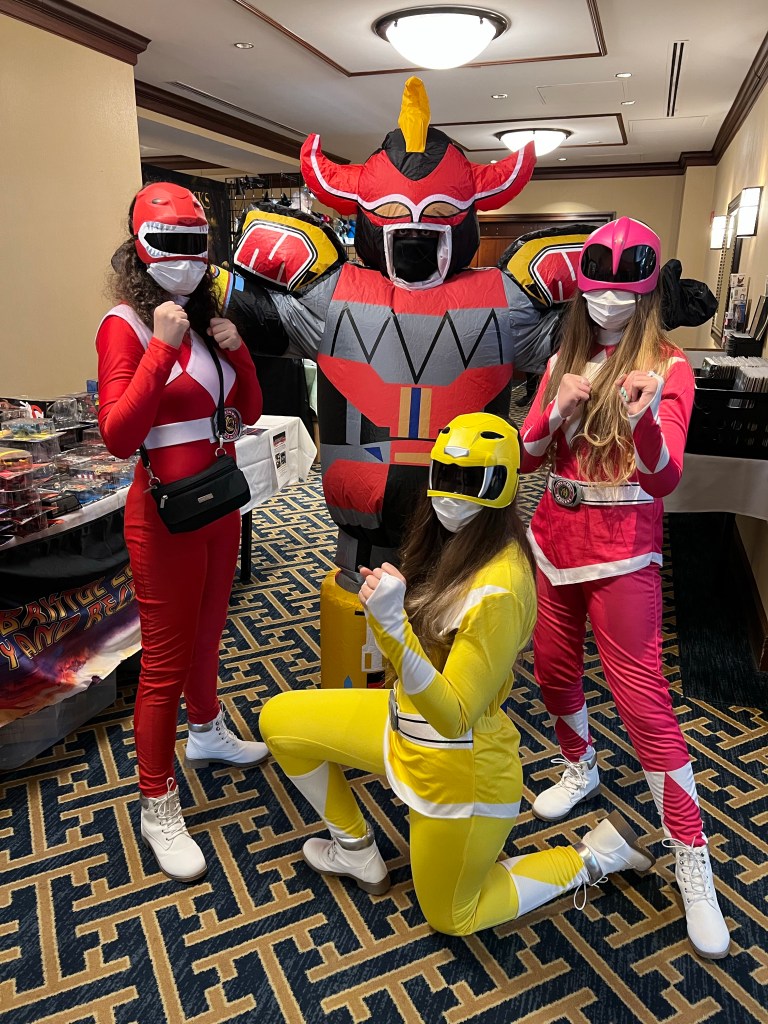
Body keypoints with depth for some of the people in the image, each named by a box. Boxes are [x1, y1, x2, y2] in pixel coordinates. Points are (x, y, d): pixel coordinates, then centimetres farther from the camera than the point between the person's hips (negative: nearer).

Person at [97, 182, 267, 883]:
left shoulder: (206, 319, 9)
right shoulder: (125, 325, -12)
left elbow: (250, 411, 11)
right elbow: (118, 437, -23)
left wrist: (236, 349, -5)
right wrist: (162, 347, -26)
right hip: (166, 510, -7)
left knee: (207, 633, 24)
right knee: (166, 661, 2)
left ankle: (207, 733, 47)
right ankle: (159, 809, 19)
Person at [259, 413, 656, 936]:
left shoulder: (499, 589, -31)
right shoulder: (452, 544, -6)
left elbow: (453, 717, -30)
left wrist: (393, 626, -42)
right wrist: (384, 603, -13)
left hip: (460, 767, -7)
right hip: (408, 722, 8)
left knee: (451, 917, 16)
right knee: (280, 721, 8)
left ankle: (596, 855, 26)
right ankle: (358, 850, 26)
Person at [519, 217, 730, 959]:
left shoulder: (666, 367, -7)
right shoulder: (563, 361, 7)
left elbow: (664, 479, -18)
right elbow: (527, 457, 1)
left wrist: (643, 421, -39)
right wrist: (558, 408, -18)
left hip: (622, 555, -5)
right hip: (553, 541, 5)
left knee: (643, 701, -4)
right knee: (554, 671, 16)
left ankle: (693, 862, 11)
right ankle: (580, 769, 44)